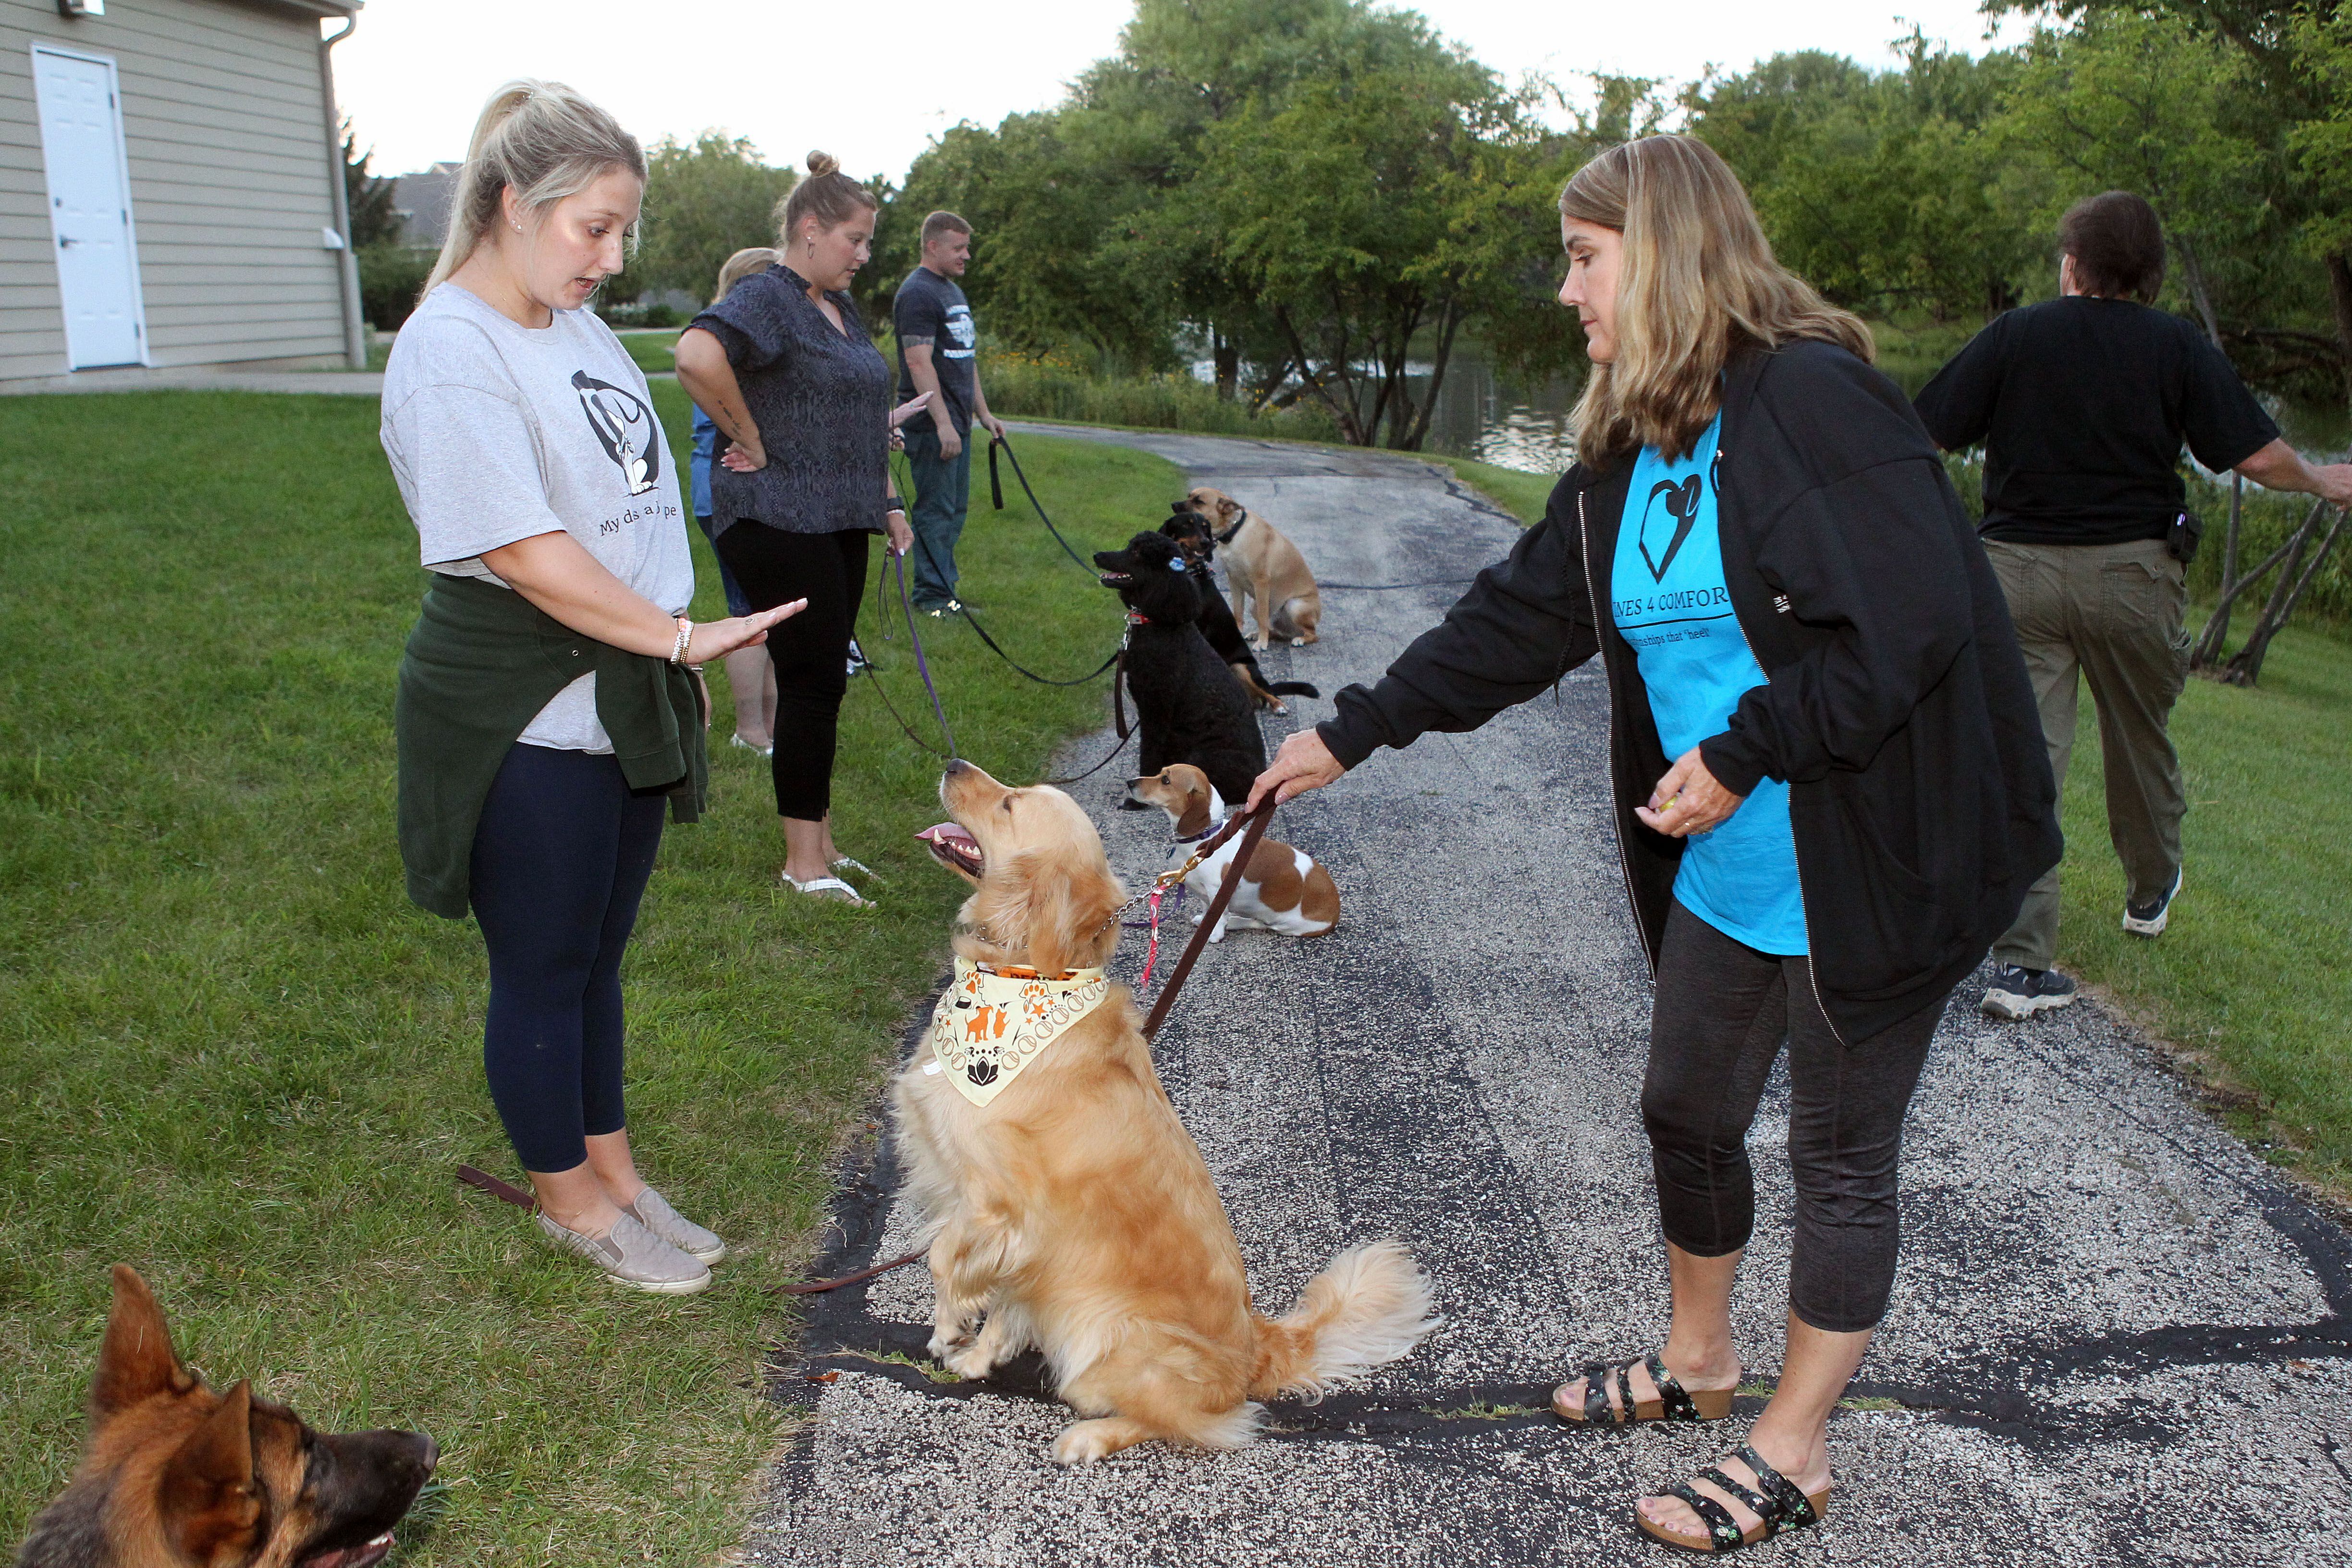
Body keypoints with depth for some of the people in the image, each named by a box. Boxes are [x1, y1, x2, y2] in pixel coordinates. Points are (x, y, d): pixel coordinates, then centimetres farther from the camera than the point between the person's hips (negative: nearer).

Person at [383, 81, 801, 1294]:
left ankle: (612, 1173, 33)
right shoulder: (451, 352, -17)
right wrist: (680, 636, -20)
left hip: (623, 703, 8)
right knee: (543, 970, 7)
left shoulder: (577, 324, 10)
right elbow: (525, 552, -23)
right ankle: (568, 1201, 25)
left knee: (596, 957, 18)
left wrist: (675, 670, 18)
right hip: (523, 725, -8)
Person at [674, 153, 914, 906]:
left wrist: (888, 500, 19)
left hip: (838, 522, 9)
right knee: (813, 680, -6)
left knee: (823, 681, 12)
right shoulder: (765, 298, -12)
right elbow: (697, 354, -32)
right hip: (777, 523, -9)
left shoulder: (841, 306, 18)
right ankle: (804, 861, 2)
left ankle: (820, 842, 21)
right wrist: (749, 438, -21)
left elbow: (865, 419, 26)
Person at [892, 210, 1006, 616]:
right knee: (936, 510, -6)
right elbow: (918, 361, -19)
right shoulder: (917, 293, -12)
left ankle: (943, 590, 18)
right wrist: (943, 422, -23)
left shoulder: (955, 292, 20)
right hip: (932, 425, -10)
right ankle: (932, 596, 0)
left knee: (954, 510, 11)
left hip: (957, 422, 10)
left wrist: (983, 413, 22)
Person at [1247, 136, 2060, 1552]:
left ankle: (1795, 1449, 26)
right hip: (1725, 871, 8)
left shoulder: (1812, 398, -19)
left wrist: (1744, 756, -20)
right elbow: (1519, 619, 12)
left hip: (1871, 867, -8)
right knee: (1689, 1113, 19)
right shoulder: (1630, 452, 7)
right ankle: (1698, 1358, 44)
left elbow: (1915, 618, -23)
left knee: (1842, 1154, 8)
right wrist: (1350, 737, 12)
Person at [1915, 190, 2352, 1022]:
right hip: (2131, 571, 1)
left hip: (2019, 568, -1)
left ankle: (2019, 961, -8)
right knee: (2141, 739, 22)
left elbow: (1925, 435, -5)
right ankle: (2150, 891, 45)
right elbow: (2259, 456, -3)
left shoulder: (2014, 335, -1)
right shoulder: (2180, 346, -1)